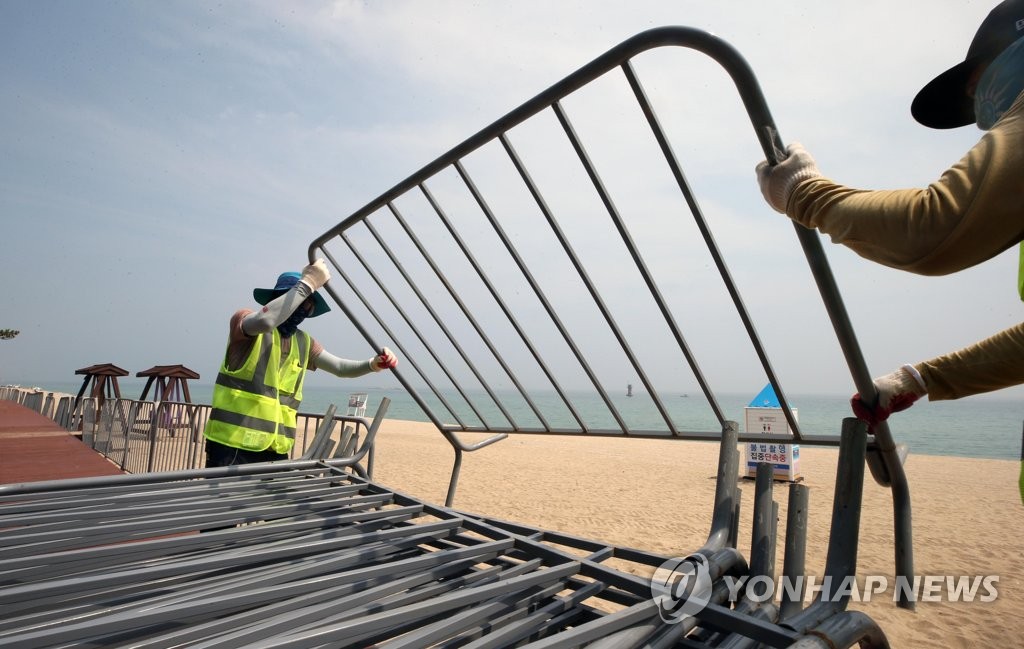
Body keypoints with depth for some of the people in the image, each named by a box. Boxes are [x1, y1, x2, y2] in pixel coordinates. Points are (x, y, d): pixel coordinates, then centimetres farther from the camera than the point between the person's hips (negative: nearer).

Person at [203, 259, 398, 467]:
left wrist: (373, 363, -8)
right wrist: (308, 283, -26)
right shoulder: (244, 318, -5)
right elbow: (265, 320, -29)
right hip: (232, 443, -6)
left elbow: (340, 367, 12)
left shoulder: (303, 342, 14)